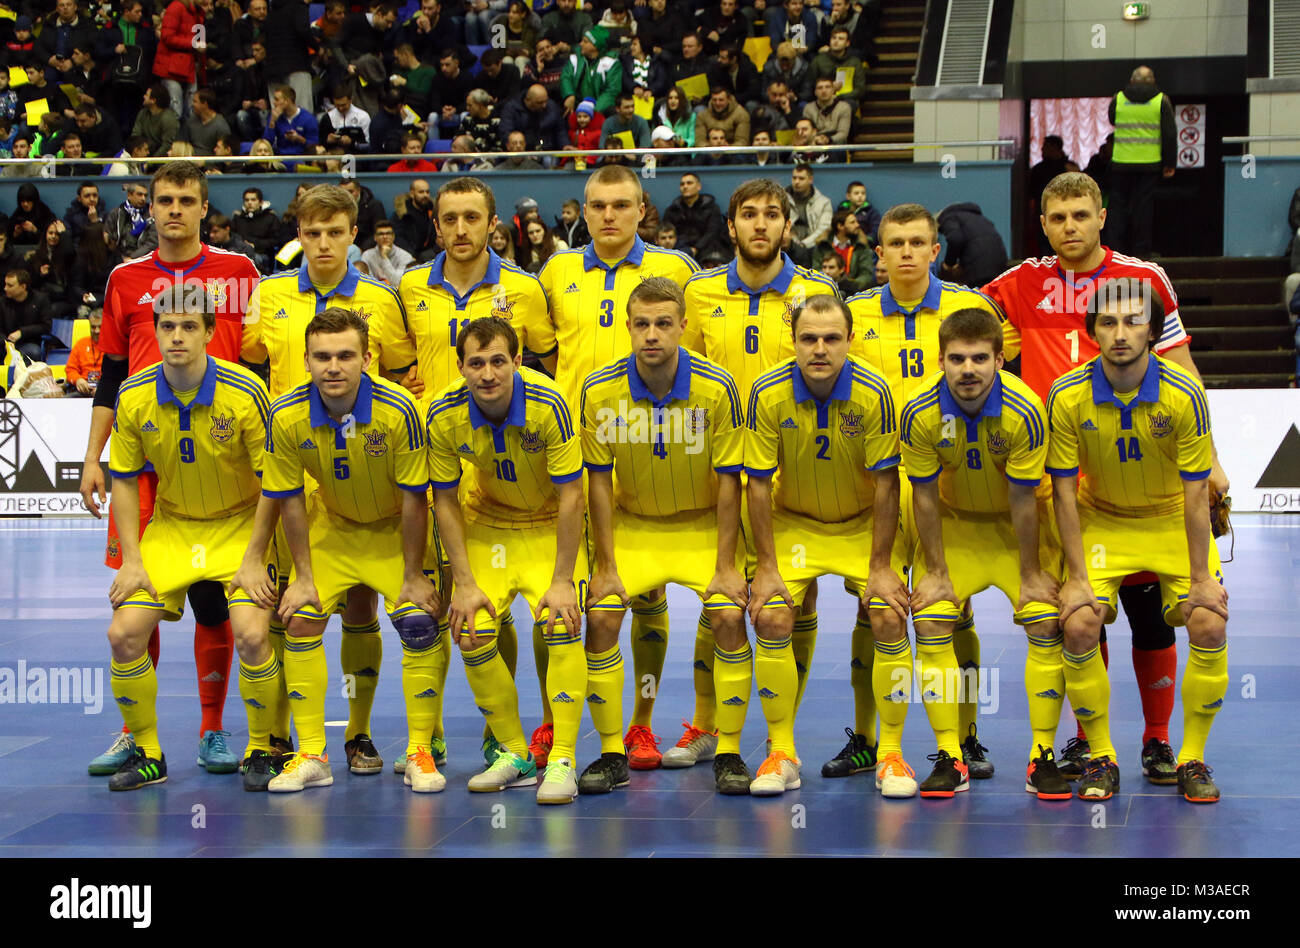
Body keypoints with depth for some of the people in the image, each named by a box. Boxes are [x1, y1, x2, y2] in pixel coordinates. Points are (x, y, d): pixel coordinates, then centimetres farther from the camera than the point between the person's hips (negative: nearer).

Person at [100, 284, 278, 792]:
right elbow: (124, 479, 3)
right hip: (170, 528, 3)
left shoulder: (245, 392, -18)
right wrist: (132, 558, -3)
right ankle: (147, 753, 9)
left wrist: (254, 559, -14)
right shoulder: (134, 397, -9)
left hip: (240, 526, -3)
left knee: (252, 636, -21)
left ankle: (263, 749, 2)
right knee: (124, 633, -10)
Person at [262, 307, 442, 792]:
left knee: (418, 622, -16)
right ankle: (311, 756, 2)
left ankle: (420, 752, -3)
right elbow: (290, 500, -10)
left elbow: (413, 499, -20)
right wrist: (303, 576, -8)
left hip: (394, 530, -2)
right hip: (331, 528, 2)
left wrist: (412, 576, -15)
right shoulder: (286, 416, -22)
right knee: (301, 620, -8)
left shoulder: (398, 411, -29)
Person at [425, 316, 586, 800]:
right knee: (471, 633, -9)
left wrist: (563, 581, -21)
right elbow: (445, 501, -8)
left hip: (550, 523, -3)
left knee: (560, 625, -21)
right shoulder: (444, 415, -20)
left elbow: (569, 496, -21)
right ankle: (512, 755, 9)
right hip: (487, 523, 3)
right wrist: (465, 583, -11)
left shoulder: (548, 405, -27)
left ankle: (561, 761, -14)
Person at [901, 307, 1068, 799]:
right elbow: (925, 496, -12)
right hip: (953, 524, 1)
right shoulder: (919, 414, -23)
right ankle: (950, 758, -4)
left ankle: (1042, 756, -4)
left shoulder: (1024, 412, -28)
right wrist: (935, 571, -8)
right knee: (931, 622, -12)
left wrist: (1030, 574, -13)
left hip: (1016, 527, -1)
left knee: (1046, 623, -14)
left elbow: (1023, 501, -20)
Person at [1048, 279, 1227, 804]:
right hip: (1101, 521, 0)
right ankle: (1100, 757, -2)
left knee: (1209, 625, -18)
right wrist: (1077, 576, -15)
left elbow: (1195, 492, -15)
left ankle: (1192, 758, 0)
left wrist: (1201, 578, -16)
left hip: (1173, 521, 0)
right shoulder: (1067, 396, -18)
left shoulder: (1183, 393, -20)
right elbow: (1064, 490, -11)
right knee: (1078, 624, -19)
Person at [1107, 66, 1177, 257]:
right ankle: (1141, 250, 4)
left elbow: (1112, 121, 20)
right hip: (1150, 164, -1)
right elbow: (1170, 134, 0)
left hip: (1121, 163, 1)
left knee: (1119, 205, 7)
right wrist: (1170, 164, 3)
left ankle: (1115, 248, 1)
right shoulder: (1162, 101, 0)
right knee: (1144, 206, 4)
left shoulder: (1118, 99, 3)